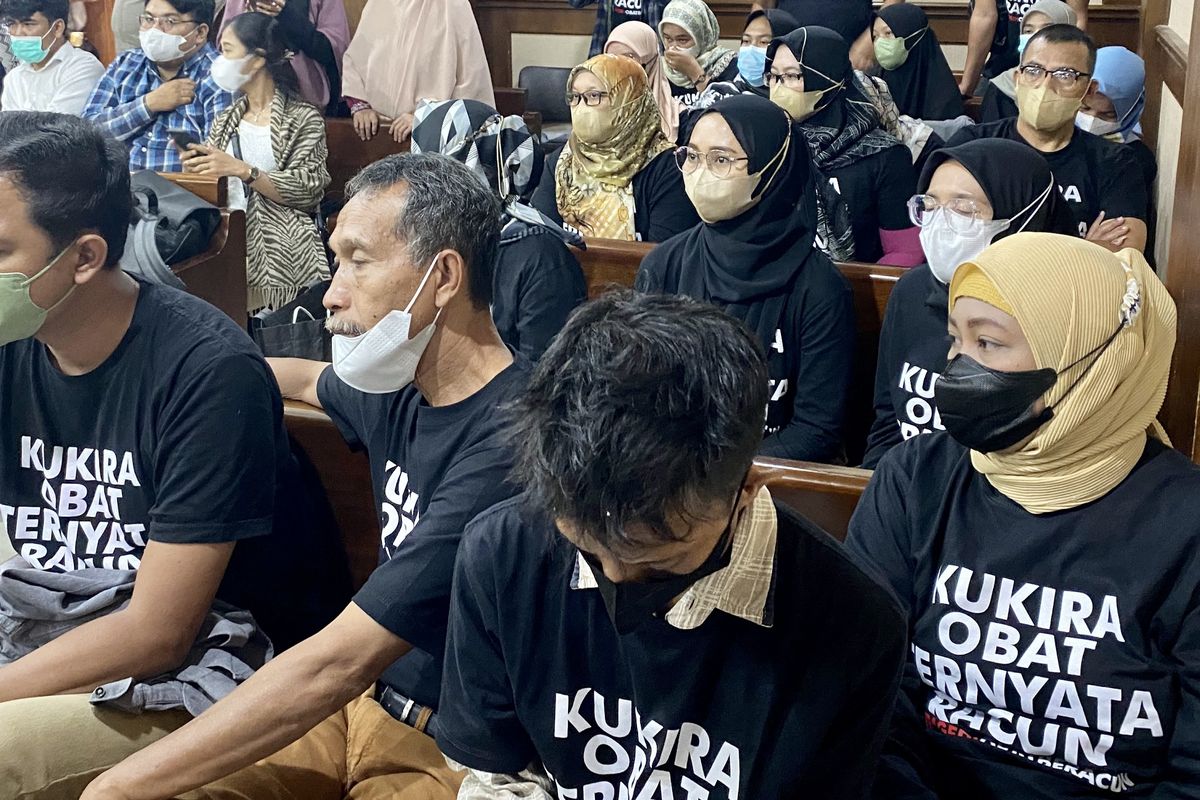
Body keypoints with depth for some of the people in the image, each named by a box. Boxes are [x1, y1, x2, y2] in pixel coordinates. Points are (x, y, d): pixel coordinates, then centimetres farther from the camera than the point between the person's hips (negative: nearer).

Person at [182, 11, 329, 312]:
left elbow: (307, 193, -7)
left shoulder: (303, 118, 4)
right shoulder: (225, 121, 22)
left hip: (279, 249, -5)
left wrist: (242, 170, -15)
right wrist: (195, 172, 1)